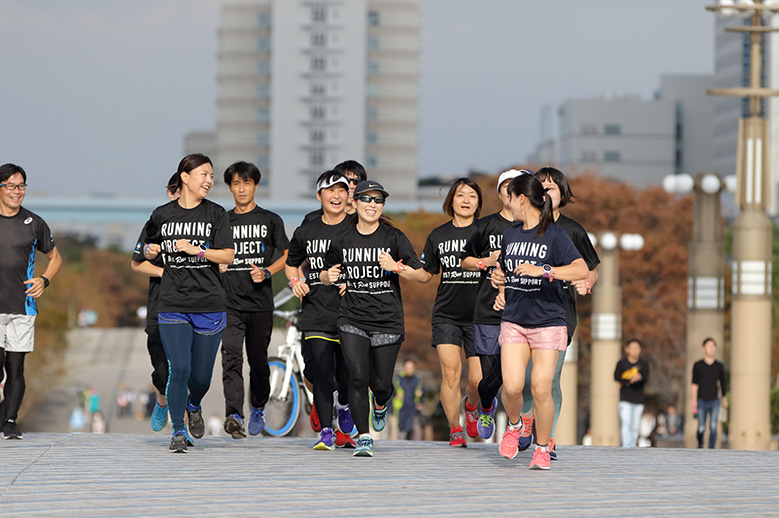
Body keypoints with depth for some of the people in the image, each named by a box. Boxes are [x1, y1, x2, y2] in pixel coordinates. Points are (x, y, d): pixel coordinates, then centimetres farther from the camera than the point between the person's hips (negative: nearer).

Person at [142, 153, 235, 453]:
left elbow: (228, 256, -4)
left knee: (201, 376, 5)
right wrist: (151, 251, 0)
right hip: (172, 305, 0)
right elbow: (149, 249, 22)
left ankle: (194, 406, 39)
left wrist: (197, 250, -16)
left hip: (209, 305, 0)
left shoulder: (215, 214, 3)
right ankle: (178, 432, 4)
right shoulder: (162, 215, 6)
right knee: (179, 370, -12)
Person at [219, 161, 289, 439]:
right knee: (231, 357, -17)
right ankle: (234, 416, -28)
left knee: (258, 361, 9)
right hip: (230, 303, 0)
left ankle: (258, 410, 31)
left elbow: (288, 255, 8)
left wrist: (266, 272, -8)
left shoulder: (270, 220, 6)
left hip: (260, 303, 0)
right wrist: (216, 265, -2)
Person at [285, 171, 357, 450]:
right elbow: (291, 263, 25)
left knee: (347, 374, 1)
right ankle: (326, 431, 2)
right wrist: (296, 281, 4)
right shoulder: (307, 232, 9)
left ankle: (345, 407, 35)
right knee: (321, 372, -7)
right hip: (316, 310, 2)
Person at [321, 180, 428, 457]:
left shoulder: (394, 237, -2)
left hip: (387, 320, -1)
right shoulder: (342, 241, 4)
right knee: (358, 376, -15)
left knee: (381, 383, 4)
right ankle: (363, 438, -7)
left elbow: (422, 276, -3)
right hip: (352, 319, 1)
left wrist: (396, 267, -20)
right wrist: (328, 277, -5)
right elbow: (326, 275, 19)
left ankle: (380, 404, 42)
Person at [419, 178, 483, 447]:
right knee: (450, 372, -12)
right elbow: (425, 274, 13)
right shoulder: (438, 236, 8)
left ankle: (470, 405, 31)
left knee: (478, 379, -5)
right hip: (446, 314, 1)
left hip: (479, 314, -1)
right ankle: (455, 430, 3)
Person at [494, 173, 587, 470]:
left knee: (541, 389, -8)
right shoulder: (510, 234, 11)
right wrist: (501, 294, 10)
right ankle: (514, 425, 19)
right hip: (513, 320, 4)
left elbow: (582, 270, -20)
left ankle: (542, 448, 10)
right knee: (512, 386, -12)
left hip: (548, 321, -4)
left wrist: (543, 270, -28)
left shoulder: (554, 235, -7)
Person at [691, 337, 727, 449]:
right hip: (702, 401, -1)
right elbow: (694, 384, 2)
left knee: (713, 427, -10)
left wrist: (724, 399, 18)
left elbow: (722, 383, 15)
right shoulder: (697, 365, 2)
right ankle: (700, 445, 29)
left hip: (714, 401, 1)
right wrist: (693, 401, -5)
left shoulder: (719, 366, 6)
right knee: (701, 428, 1)